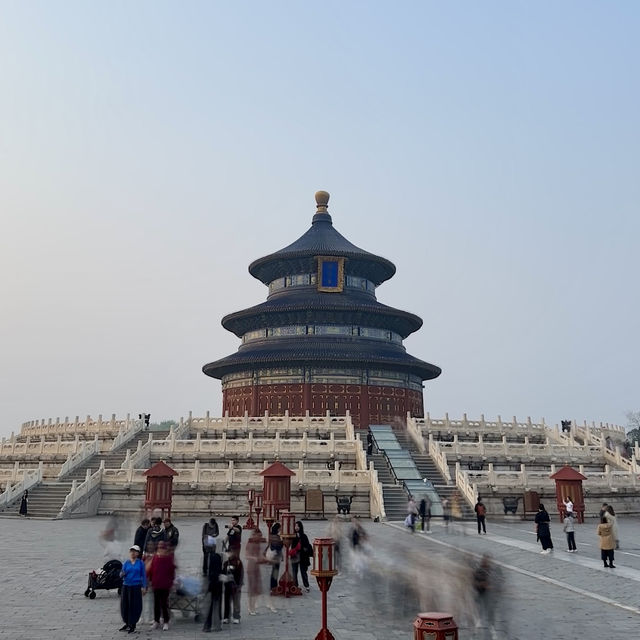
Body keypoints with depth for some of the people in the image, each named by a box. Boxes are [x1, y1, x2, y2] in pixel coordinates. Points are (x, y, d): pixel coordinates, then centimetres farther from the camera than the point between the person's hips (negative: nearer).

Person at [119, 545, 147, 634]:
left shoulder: (140, 563, 0)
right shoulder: (126, 563, 7)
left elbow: (144, 575, 1)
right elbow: (122, 574, 6)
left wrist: (144, 587, -4)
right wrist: (122, 574, -18)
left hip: (136, 587, -3)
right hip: (126, 586, 3)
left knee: (135, 606, -2)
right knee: (124, 605, 6)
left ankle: (133, 625, 11)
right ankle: (127, 623, 23)